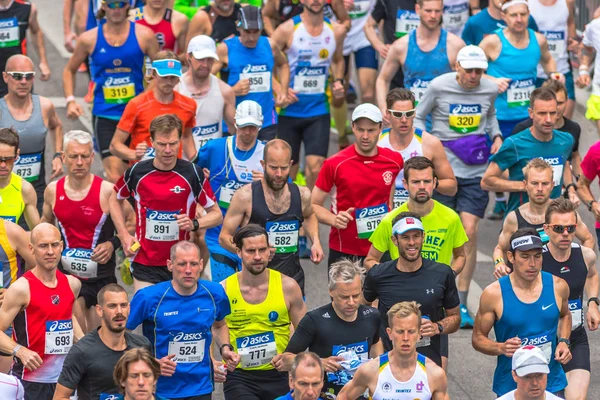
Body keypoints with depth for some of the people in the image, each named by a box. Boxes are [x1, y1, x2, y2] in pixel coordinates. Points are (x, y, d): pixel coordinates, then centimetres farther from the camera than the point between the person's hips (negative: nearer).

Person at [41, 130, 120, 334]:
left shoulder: (108, 191, -13)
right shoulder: (53, 191, -1)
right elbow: (46, 223, 19)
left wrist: (112, 244, -22)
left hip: (101, 278, -1)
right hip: (66, 274, 1)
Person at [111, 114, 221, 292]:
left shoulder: (193, 173, -7)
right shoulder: (137, 172, -2)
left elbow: (216, 214, 0)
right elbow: (115, 199, 17)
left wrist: (194, 224, -19)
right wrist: (124, 235, 6)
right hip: (145, 263, 1)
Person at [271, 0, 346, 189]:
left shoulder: (336, 31, 4)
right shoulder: (287, 30, -8)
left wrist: (338, 81, 5)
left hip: (319, 110, 2)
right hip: (289, 110, -2)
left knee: (316, 166, -12)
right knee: (289, 166, 8)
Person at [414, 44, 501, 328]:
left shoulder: (490, 90, 2)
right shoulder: (438, 87, -6)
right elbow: (419, 117, 6)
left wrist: (496, 136, 3)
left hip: (476, 171, 2)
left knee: (470, 233, -6)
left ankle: (461, 303, 2)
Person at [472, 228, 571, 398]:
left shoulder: (558, 287, -3)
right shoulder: (494, 294, -12)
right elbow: (478, 338, -3)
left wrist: (563, 342, 1)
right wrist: (501, 348, -22)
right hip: (510, 388, -2)